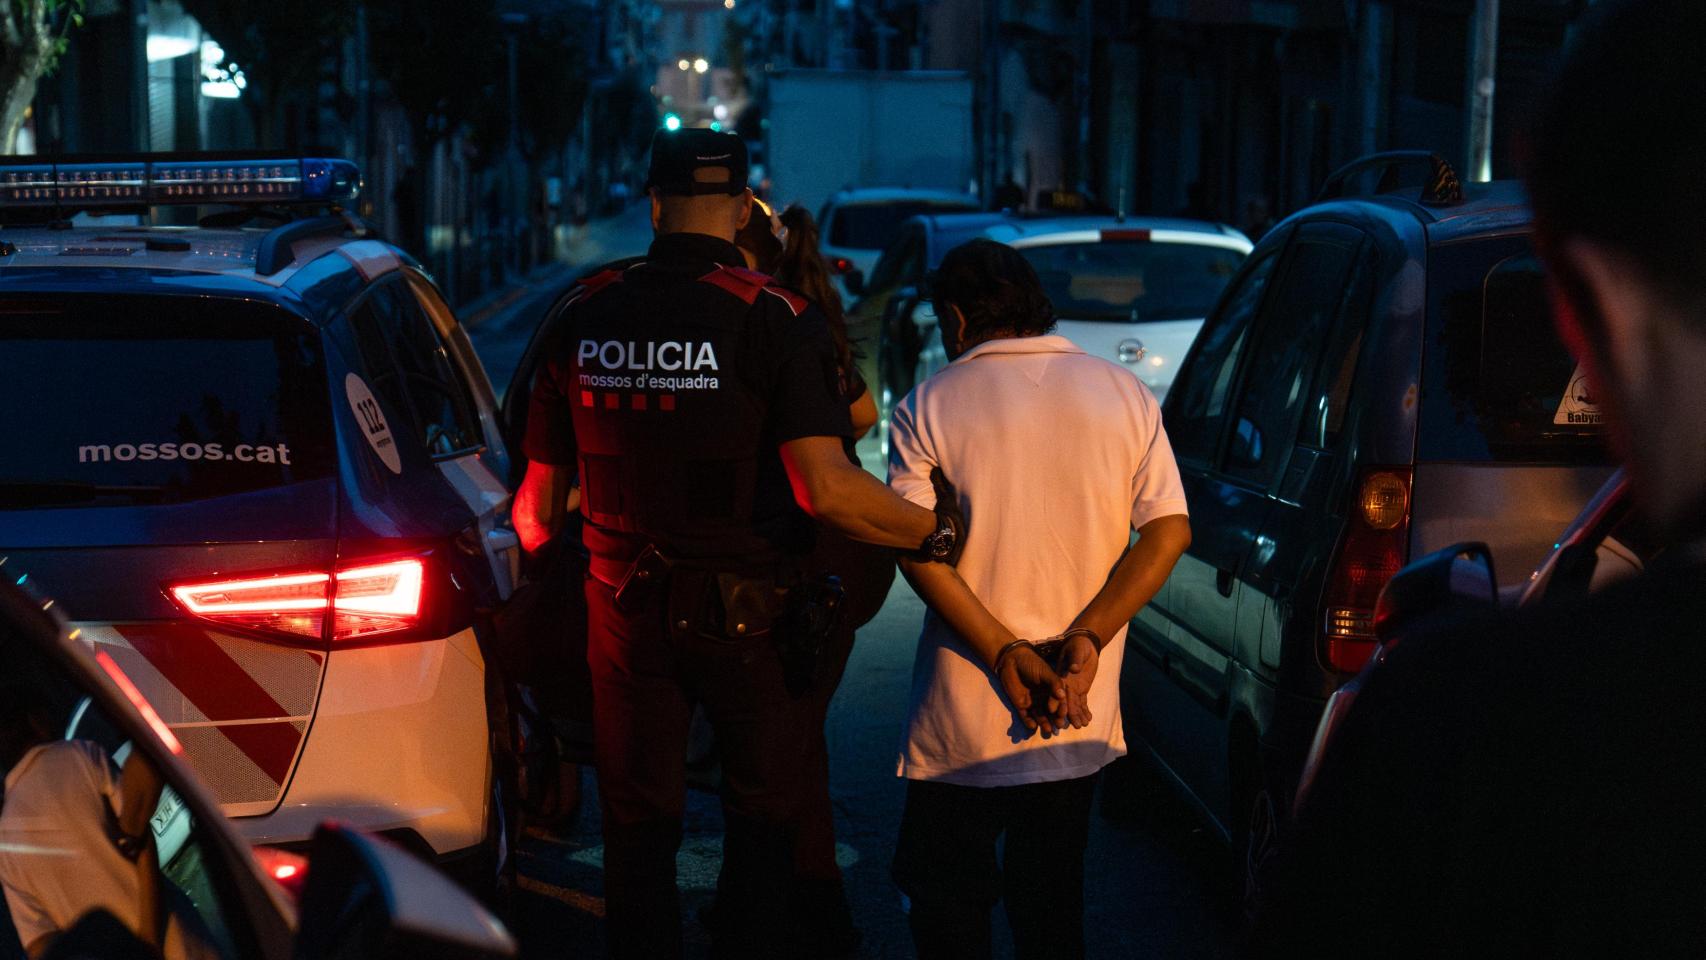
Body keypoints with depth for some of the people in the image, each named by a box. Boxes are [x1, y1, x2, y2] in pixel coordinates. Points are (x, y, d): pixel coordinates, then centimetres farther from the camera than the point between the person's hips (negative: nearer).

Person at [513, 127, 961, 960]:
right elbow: (825, 489, -23)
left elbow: (541, 493, 4)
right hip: (747, 612, -3)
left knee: (637, 827, 15)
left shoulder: (584, 319, -2)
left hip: (624, 610, 3)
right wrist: (939, 535, -11)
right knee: (763, 816, 16)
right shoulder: (774, 321, -14)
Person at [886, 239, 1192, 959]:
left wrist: (1005, 653, -14)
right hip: (1082, 719, 3)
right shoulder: (1124, 394, 5)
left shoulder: (928, 408, -3)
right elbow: (1169, 529, -3)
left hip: (963, 713, -3)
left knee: (946, 900, 9)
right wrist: (1085, 641, -9)